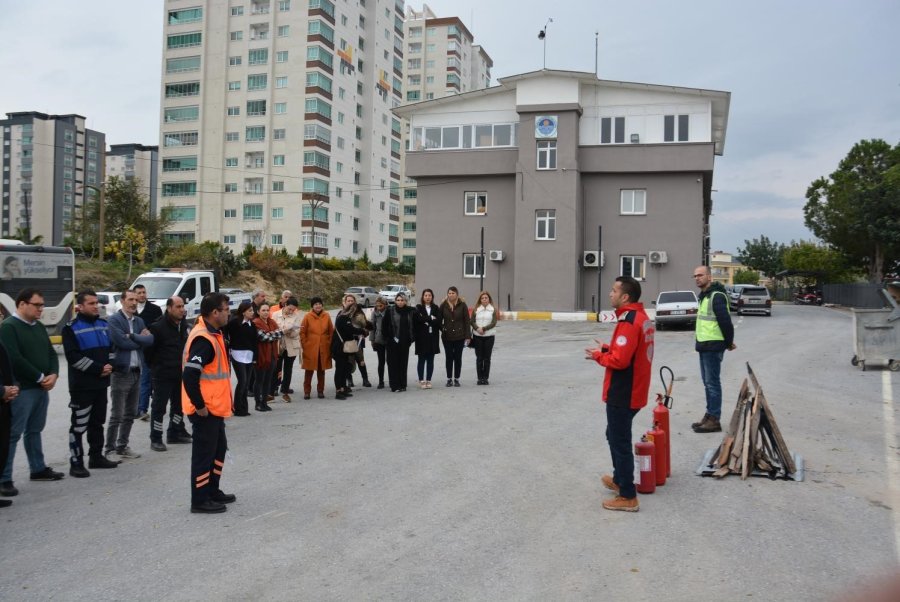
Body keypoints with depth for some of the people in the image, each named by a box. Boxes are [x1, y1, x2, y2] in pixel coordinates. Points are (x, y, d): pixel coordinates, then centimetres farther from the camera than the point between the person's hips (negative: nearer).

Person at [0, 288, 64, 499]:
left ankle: (38, 469, 28)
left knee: (34, 430, 18)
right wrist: (40, 377, -15)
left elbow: (51, 353, 14)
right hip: (21, 390, -8)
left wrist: (53, 375, -4)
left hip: (42, 388, 8)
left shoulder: (39, 327, 14)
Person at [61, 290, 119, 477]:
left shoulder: (104, 325, 12)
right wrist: (98, 368, -17)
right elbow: (73, 357, -16)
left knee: (98, 423, 15)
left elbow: (111, 348, 18)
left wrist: (109, 366, -2)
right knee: (79, 425, -5)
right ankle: (76, 463, 1)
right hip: (82, 385, -7)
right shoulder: (71, 328, -8)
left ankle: (96, 456, 25)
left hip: (101, 383, 7)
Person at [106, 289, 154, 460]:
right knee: (117, 415, -3)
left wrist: (132, 336, -13)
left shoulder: (139, 321, 13)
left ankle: (122, 446, 24)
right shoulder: (114, 320, -7)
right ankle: (110, 450, 5)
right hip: (121, 372, -7)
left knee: (130, 414, 13)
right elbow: (121, 342, -19)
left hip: (136, 372, 7)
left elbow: (150, 339, -1)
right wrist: (140, 340, -4)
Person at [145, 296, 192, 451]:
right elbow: (149, 350, -13)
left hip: (180, 373, 8)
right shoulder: (158, 327, -15)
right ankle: (156, 439, 7)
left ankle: (175, 433, 31)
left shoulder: (184, 325, 8)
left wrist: (184, 365, 14)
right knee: (159, 406, -1)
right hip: (163, 374, -7)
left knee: (179, 404, 17)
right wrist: (155, 366, -5)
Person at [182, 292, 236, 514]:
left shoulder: (212, 334, 11)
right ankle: (200, 500, 11)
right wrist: (199, 406, -21)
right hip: (205, 409, -10)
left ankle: (212, 491, 32)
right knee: (204, 452, 0)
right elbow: (189, 375, -28)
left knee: (218, 448, 20)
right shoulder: (203, 339, -22)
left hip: (214, 406, 10)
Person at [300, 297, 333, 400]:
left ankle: (320, 391, 19)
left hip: (324, 349, 2)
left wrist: (329, 344, 5)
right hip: (310, 349, -2)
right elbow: (302, 333, 0)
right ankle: (307, 391, 12)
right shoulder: (307, 316, -4)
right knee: (309, 370, 3)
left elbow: (331, 331, 9)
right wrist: (304, 345, -4)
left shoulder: (327, 316, 3)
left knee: (321, 370, 9)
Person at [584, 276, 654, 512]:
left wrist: (598, 355, -11)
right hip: (632, 391, 10)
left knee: (620, 441, -1)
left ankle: (628, 497, 6)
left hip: (622, 394, -10)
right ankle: (620, 479, 39)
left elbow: (619, 360, -27)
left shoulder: (628, 322, -22)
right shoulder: (642, 317, 11)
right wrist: (607, 348, 7)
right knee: (616, 435, 25)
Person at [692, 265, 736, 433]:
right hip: (704, 345, 10)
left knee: (712, 383, -5)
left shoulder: (716, 296, -16)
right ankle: (709, 415, 23)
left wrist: (729, 342, -10)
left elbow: (725, 321, -20)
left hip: (713, 347, -10)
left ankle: (714, 420, 0)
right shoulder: (705, 295, 15)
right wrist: (728, 340, 15)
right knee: (707, 382, 14)